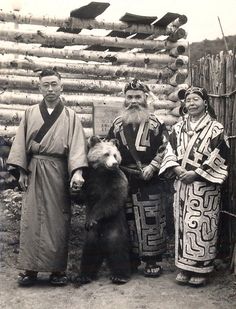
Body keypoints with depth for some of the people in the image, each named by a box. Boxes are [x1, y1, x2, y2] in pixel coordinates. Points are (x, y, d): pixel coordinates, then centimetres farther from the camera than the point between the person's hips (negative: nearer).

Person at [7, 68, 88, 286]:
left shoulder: (70, 117, 6)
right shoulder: (30, 113, 10)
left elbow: (77, 145, -5)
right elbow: (21, 143, 7)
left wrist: (77, 172, -20)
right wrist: (22, 171, -2)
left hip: (59, 172, -1)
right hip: (34, 172, 1)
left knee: (58, 221, 2)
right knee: (31, 219, -1)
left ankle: (58, 269, 10)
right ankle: (30, 268, 6)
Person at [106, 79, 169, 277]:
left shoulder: (155, 123, -1)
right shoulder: (118, 124, 9)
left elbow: (164, 148, -4)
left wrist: (153, 166, -12)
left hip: (150, 181, -3)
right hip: (124, 181, 4)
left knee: (151, 220, 0)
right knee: (128, 221, 10)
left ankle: (153, 261, 10)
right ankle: (132, 259, 22)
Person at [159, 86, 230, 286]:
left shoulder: (216, 129, -3)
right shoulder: (178, 128, 12)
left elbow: (219, 158, -9)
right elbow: (170, 151, 10)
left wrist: (196, 173, -14)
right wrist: (176, 168, -9)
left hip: (205, 186, -5)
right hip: (182, 184, 5)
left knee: (201, 225, -4)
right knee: (183, 224, 7)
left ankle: (201, 269, 7)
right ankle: (185, 267, 17)